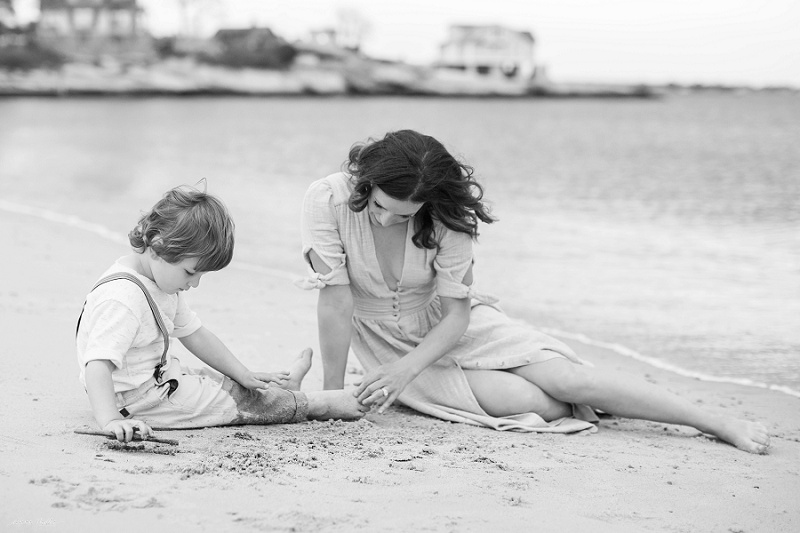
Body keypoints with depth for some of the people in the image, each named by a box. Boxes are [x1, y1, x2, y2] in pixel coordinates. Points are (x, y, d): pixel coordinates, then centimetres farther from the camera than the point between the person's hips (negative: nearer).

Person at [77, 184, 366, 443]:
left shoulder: (165, 281, 4)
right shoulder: (122, 299, -31)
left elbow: (194, 333, 12)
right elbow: (97, 363, -39)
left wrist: (244, 375, 9)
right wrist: (111, 421, -53)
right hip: (139, 399, -10)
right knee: (241, 400, -3)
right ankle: (315, 404, 10)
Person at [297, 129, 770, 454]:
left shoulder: (445, 217, -19)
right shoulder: (329, 201, -24)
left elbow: (455, 313, -17)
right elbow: (336, 302, -24)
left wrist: (406, 369, -31)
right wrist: (332, 397, -23)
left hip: (454, 329, 2)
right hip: (390, 344, -2)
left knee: (569, 380, -16)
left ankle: (723, 425, -5)